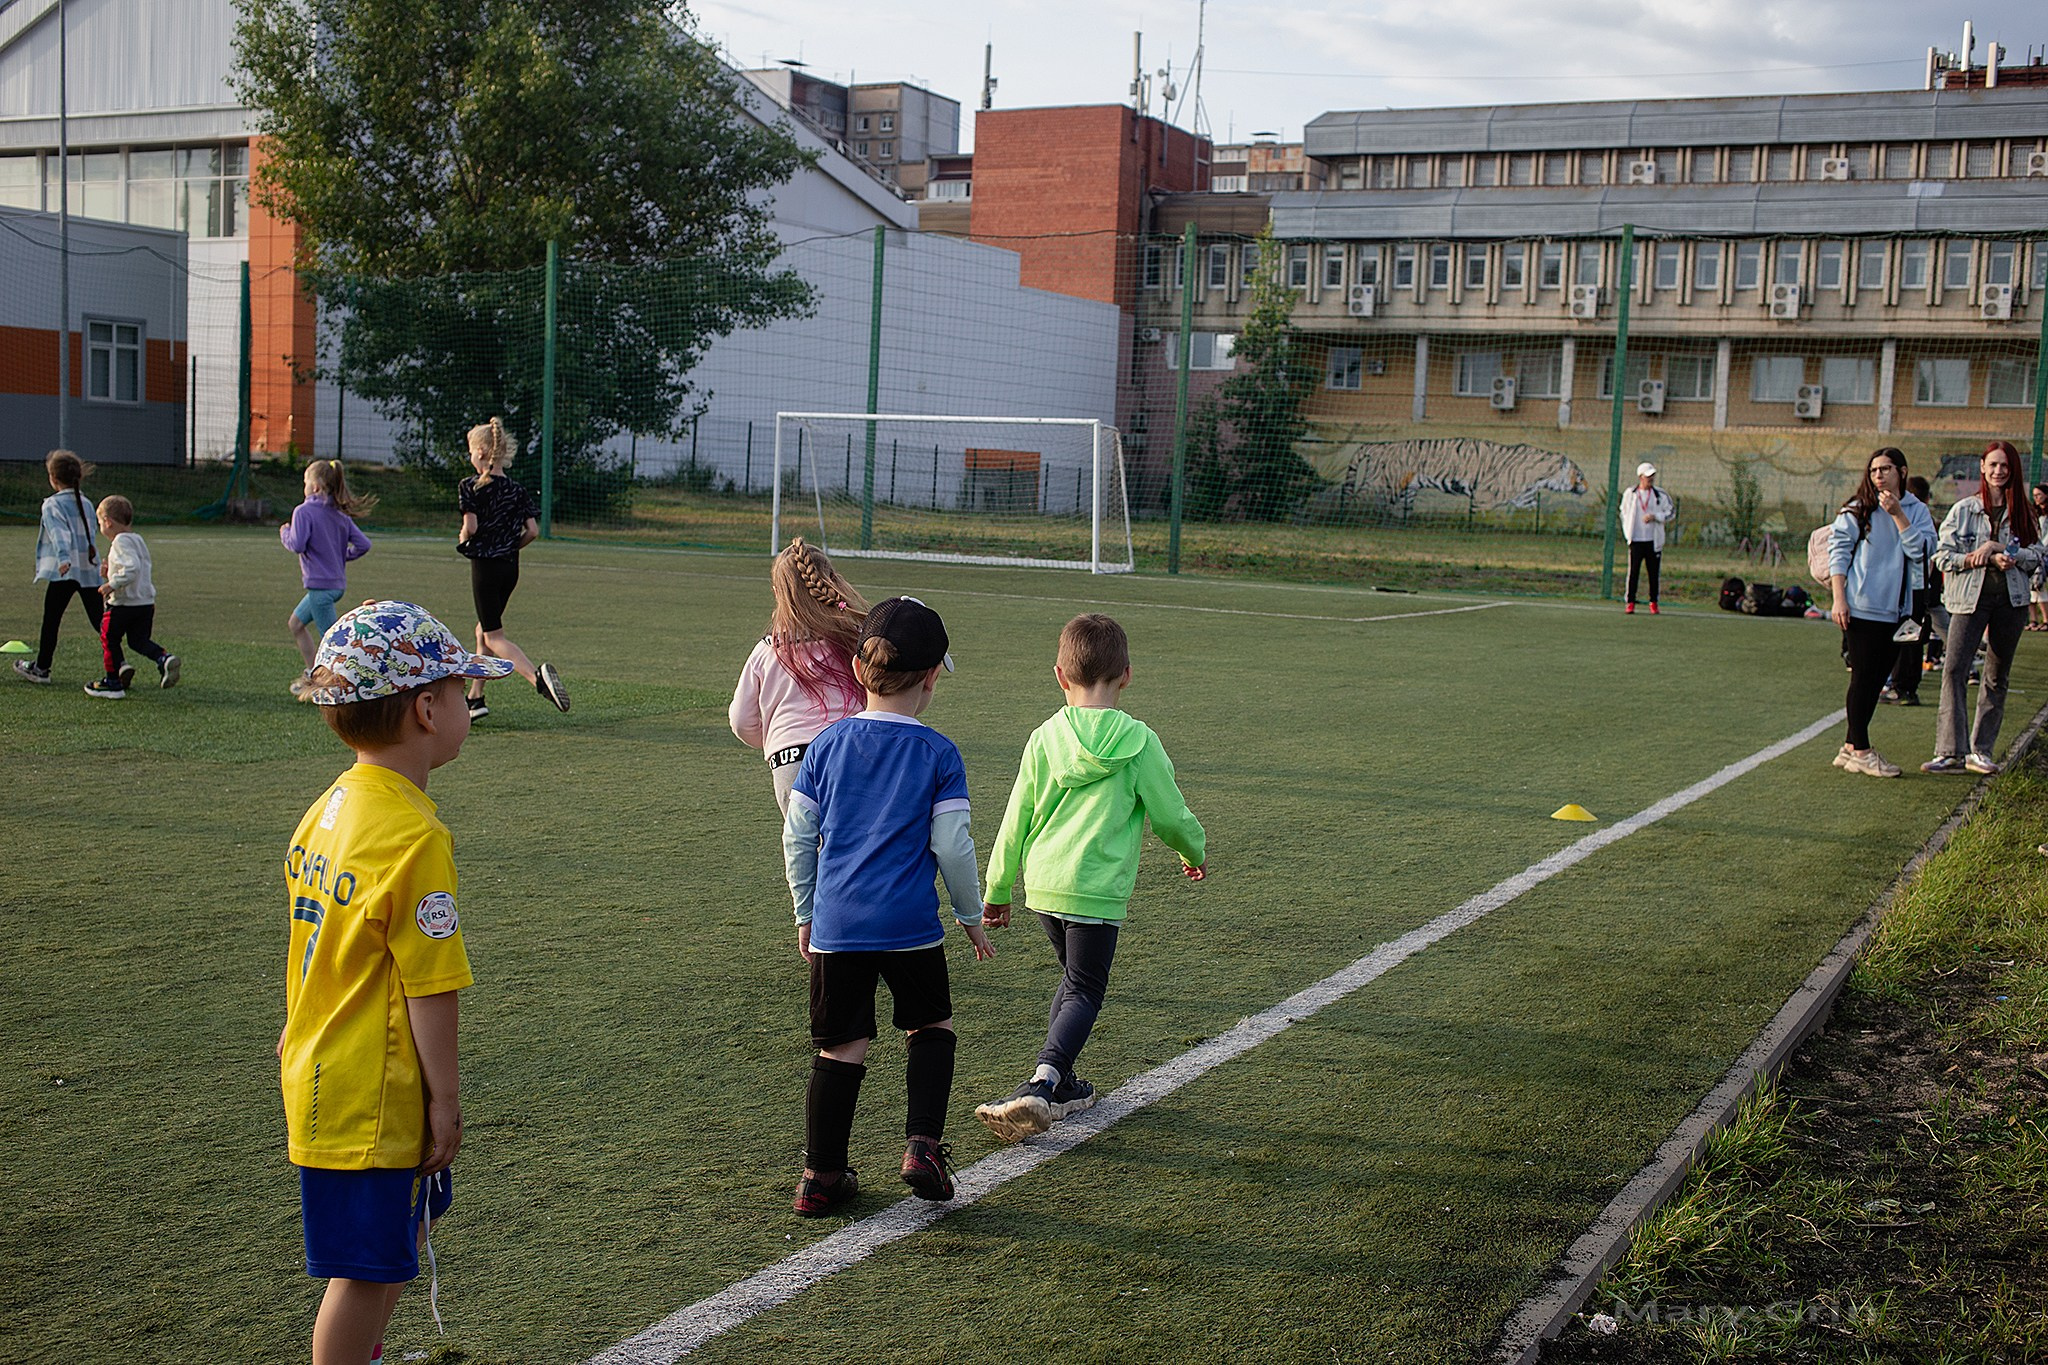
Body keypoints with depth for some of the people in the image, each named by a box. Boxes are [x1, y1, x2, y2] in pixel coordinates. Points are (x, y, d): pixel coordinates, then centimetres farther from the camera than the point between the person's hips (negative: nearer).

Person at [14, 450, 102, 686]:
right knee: (99, 620, 3)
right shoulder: (87, 504, 13)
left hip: (64, 571, -5)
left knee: (51, 620, 7)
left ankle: (41, 668, 16)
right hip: (90, 570, 5)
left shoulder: (52, 504, -4)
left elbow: (59, 533, -20)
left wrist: (63, 558, -34)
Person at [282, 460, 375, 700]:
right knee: (297, 623, 24)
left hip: (320, 585, -9)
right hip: (337, 582, 9)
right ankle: (312, 674, 28)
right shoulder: (340, 514, 9)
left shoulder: (303, 511, -12)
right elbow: (363, 544, 4)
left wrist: (285, 533, 0)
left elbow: (297, 545, -20)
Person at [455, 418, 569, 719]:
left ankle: (537, 677, -31)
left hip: (484, 565, -6)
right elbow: (533, 531, -2)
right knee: (483, 631, 19)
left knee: (494, 637, -5)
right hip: (510, 568, 6)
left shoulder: (470, 486, -10)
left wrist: (462, 538, 2)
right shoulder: (517, 491, 5)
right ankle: (475, 698, 20)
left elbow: (471, 527, -20)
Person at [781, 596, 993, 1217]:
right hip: (910, 925, -2)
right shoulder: (938, 754, -4)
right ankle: (922, 1146, 7)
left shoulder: (827, 744, 5)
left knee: (840, 1047, 10)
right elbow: (952, 846, -5)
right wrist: (972, 917, 9)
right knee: (931, 1027, 19)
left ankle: (821, 1177, 14)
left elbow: (797, 838, 9)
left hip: (835, 925, 3)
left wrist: (806, 912, 20)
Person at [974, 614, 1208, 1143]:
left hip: (1042, 883, 4)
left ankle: (1059, 1084, 25)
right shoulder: (1138, 741, -6)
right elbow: (1170, 815, 2)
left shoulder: (1044, 738, 3)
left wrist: (997, 890, 18)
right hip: (1097, 889, -4)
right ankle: (1042, 1085, -19)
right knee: (1083, 993, 1)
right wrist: (1196, 851, 23)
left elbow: (1016, 821, 8)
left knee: (1073, 980, 23)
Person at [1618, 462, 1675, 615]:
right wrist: (1628, 533, 4)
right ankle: (1630, 602, 2)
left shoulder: (1661, 494, 3)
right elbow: (1624, 514, 13)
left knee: (1654, 573, 4)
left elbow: (1671, 512, 4)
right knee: (1633, 572, -3)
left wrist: (1654, 516, -11)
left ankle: (1653, 602, 13)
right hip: (1636, 540, 0)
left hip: (1654, 540, 0)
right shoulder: (1630, 494, 5)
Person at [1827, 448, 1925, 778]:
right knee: (1863, 678, -3)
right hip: (1861, 608, -4)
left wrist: (1897, 513, -13)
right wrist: (1839, 599, -10)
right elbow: (1838, 552, -3)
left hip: (1896, 611, 4)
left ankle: (1852, 748, 15)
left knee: (1877, 679, 7)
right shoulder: (1857, 511, 1)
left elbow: (1918, 550, -5)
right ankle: (1860, 751, 2)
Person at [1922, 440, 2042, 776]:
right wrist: (1987, 558, -14)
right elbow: (1943, 556, -2)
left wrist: (1997, 547, -13)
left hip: (2011, 599, 2)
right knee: (1955, 669, -14)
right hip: (1970, 597, -2)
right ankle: (1950, 752, -16)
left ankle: (1981, 751, 13)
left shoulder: (2022, 512, 9)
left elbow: (2035, 557, 2)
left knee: (1996, 677, 6)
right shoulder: (1963, 510, 5)